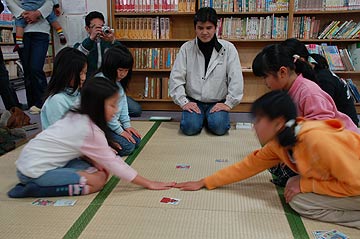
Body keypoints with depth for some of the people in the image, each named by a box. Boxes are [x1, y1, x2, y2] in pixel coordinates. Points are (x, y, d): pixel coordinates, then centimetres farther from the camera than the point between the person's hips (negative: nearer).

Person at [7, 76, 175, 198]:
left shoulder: (78, 117, 4)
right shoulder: (90, 130, -21)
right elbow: (112, 162, -16)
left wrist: (96, 162, -11)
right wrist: (148, 183, -12)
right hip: (35, 171, -9)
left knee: (102, 170, -1)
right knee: (97, 181, -15)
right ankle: (35, 189, -11)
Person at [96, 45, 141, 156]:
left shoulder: (119, 81, 5)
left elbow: (123, 103, 11)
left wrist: (127, 125, 4)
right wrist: (120, 131, -16)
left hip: (113, 123, 9)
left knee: (136, 141, 4)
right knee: (127, 146, -17)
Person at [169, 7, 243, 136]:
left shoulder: (228, 48, -3)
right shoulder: (186, 48, -1)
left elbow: (236, 79, -5)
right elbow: (175, 78, -2)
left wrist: (229, 103, -11)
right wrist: (183, 102, -10)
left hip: (218, 103, 0)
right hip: (194, 102, 1)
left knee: (219, 127, -26)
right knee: (190, 127, -24)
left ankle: (210, 118, 8)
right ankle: (201, 118, 10)